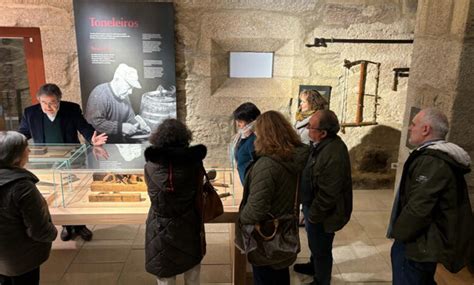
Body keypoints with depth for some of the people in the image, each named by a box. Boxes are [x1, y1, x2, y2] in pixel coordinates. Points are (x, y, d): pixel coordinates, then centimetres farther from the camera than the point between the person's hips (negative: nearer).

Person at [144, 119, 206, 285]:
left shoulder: (150, 166, -9)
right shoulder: (194, 162, -12)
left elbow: (154, 194, 4)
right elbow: (199, 193, -1)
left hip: (161, 230, 0)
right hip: (189, 227, 0)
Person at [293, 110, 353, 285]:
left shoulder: (334, 155, -34)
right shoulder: (323, 144, -2)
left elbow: (328, 194, -29)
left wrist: (314, 215, -17)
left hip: (322, 214, -9)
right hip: (313, 206, 9)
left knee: (321, 249, 13)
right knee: (315, 244, 30)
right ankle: (314, 266, 53)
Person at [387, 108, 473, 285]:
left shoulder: (431, 161, -26)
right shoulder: (443, 156, 9)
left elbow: (418, 208, -30)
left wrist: (398, 233, -14)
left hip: (417, 245, -10)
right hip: (428, 242, 10)